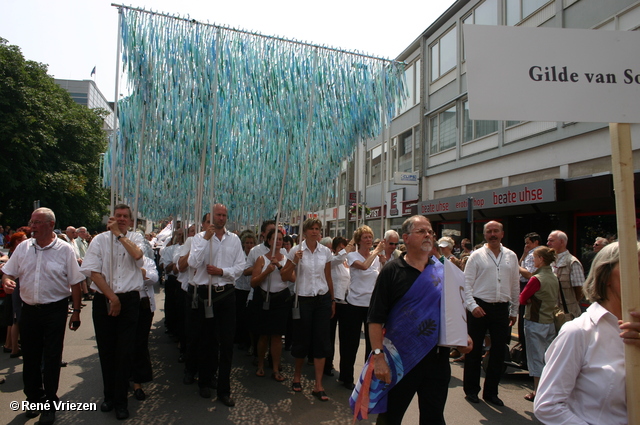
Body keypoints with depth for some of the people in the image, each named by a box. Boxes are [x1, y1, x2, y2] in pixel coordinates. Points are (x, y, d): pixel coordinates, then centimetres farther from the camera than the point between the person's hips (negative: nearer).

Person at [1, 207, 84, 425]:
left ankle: (50, 404, 21)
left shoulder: (65, 250, -7)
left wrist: (76, 312, -6)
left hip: (55, 310, -4)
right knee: (30, 357, 15)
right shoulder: (23, 247, 4)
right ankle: (34, 398, 34)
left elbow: (75, 283, -5)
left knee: (52, 358, 5)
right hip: (29, 309, 4)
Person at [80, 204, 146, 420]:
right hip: (103, 300, 1)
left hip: (129, 300, -1)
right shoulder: (100, 240, 4)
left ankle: (121, 401, 16)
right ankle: (109, 395, 29)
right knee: (106, 350, 11)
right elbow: (93, 271, -4)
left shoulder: (136, 238, 5)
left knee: (125, 351, 2)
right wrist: (111, 297, -10)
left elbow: (137, 254, -18)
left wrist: (119, 234, -11)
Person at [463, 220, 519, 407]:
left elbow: (515, 285, 13)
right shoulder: (477, 256, -2)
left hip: (502, 309, 3)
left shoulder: (511, 256, 8)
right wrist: (472, 305, -14)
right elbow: (466, 283, -4)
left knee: (499, 352, 9)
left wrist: (514, 311, 14)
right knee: (474, 350, 6)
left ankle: (491, 392, 25)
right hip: (479, 307, -3)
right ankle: (471, 389, 22)